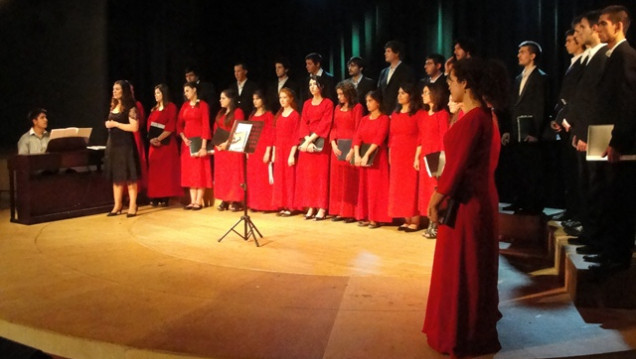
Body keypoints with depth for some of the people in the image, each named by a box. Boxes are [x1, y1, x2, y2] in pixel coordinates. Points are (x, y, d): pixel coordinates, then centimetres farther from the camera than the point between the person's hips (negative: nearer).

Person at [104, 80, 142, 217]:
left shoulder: (130, 107, -8)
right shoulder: (114, 106, 16)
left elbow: (134, 127, -17)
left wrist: (115, 124, -15)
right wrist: (108, 124, 8)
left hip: (125, 144, -8)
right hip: (113, 144, 8)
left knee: (129, 176, -4)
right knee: (116, 176, 9)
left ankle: (132, 206, 3)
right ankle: (117, 205, 16)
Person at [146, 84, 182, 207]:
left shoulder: (171, 107, -3)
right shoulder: (154, 109, 17)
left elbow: (171, 127, -13)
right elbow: (149, 125, 10)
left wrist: (159, 139, -17)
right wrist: (151, 139, -7)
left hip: (166, 143, -6)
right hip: (154, 143, 7)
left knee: (166, 170, -5)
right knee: (154, 170, 4)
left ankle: (165, 198, -4)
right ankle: (155, 197, 7)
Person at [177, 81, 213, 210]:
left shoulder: (203, 105, -4)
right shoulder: (185, 105, 13)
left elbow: (206, 125, -10)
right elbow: (179, 124, 11)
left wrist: (204, 145, -17)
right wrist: (183, 138, -7)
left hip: (199, 140, -6)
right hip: (187, 141, 6)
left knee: (200, 170, -3)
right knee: (189, 170, 6)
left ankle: (199, 201, -1)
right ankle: (192, 201, 10)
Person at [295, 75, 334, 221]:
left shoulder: (328, 103, 0)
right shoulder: (307, 104, 15)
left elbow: (324, 124, -9)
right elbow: (303, 123, 6)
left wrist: (311, 139, -15)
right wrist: (307, 140, -10)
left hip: (321, 143, -5)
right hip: (306, 143, 5)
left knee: (321, 174, -5)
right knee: (307, 174, 2)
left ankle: (322, 209, -2)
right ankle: (310, 207, 8)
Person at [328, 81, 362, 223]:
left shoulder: (357, 107, -4)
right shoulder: (338, 108, 14)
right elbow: (334, 128, 12)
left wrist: (352, 150, -16)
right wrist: (333, 144, -4)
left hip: (350, 147, -6)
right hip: (337, 147, 6)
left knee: (350, 181, -3)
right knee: (337, 180, 7)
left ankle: (350, 213, 3)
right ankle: (339, 211, 13)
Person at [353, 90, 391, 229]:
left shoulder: (384, 119, -4)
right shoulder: (364, 119, 14)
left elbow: (379, 139, -16)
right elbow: (357, 137, 2)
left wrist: (367, 155, -24)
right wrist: (357, 155, -13)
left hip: (377, 157, -6)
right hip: (363, 156, 6)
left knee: (376, 187, -4)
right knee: (364, 187, 7)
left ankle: (376, 218, 0)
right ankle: (365, 216, 13)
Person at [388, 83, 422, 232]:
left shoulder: (418, 113, -5)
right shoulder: (395, 114, 13)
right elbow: (391, 136, 13)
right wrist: (390, 155, 9)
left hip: (411, 155, -6)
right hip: (396, 156, 6)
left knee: (412, 188, -4)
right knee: (399, 188, 7)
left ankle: (415, 221, 2)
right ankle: (406, 220, 15)